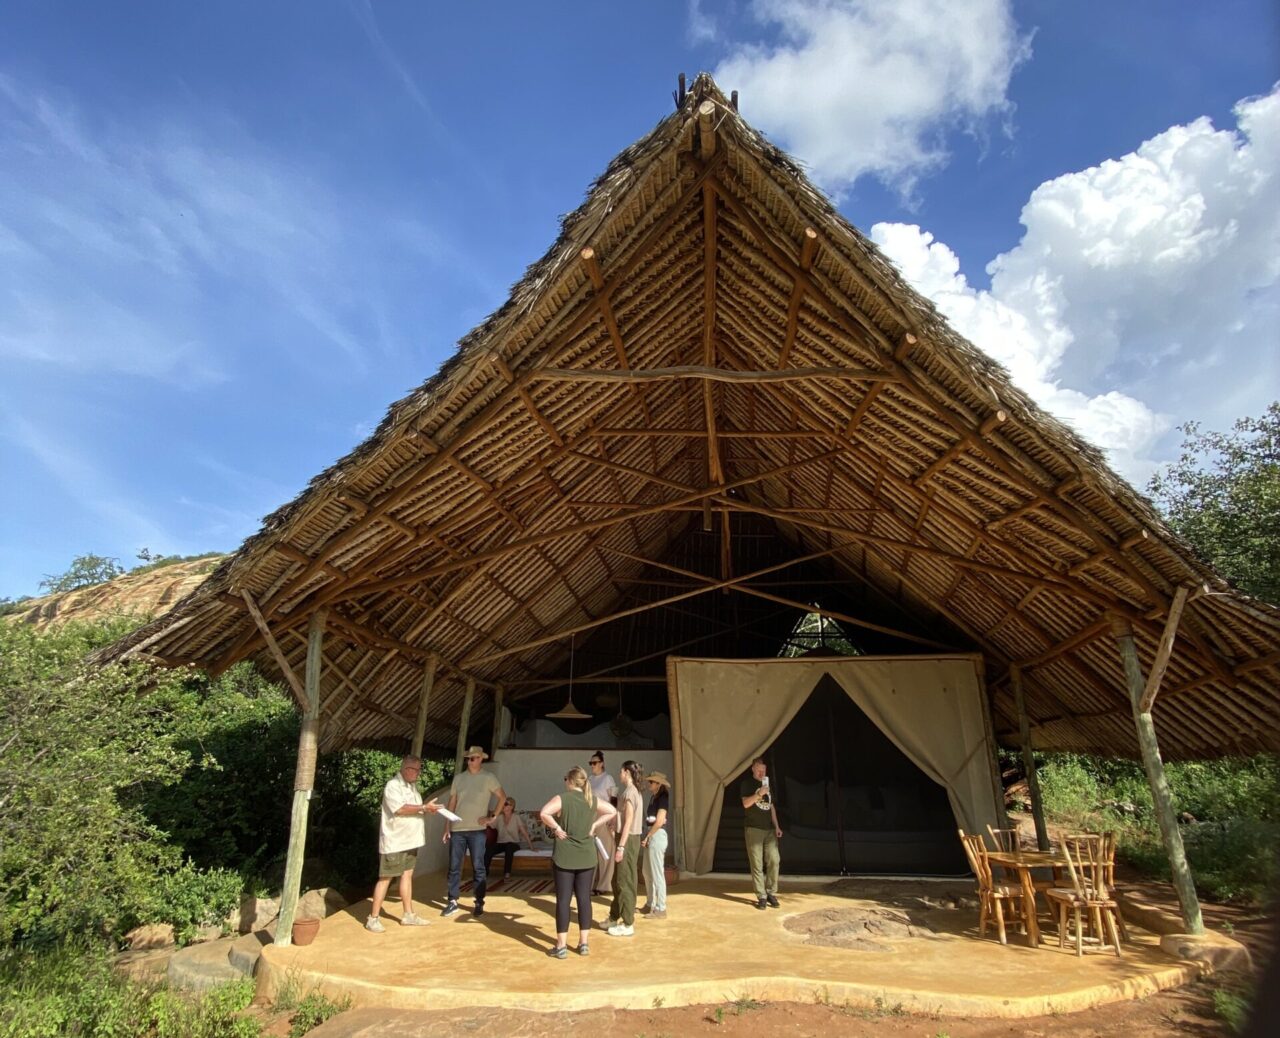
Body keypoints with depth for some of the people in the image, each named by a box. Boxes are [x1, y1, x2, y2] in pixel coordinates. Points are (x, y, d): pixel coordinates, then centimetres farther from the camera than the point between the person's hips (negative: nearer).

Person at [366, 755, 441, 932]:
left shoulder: (412, 786, 12)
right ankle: (373, 918, 8)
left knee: (407, 874, 12)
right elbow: (400, 809, -25)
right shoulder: (392, 786, -15)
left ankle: (408, 914, 20)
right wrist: (424, 807, -23)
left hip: (409, 840, 8)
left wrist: (427, 810, 2)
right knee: (385, 878, -1)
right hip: (394, 841, -8)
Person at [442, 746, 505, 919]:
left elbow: (502, 798, 1)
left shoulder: (488, 777, -2)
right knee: (454, 867, 7)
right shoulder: (458, 778, 7)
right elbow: (452, 803, 10)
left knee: (478, 867, 2)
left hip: (476, 830, -3)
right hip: (457, 829, 3)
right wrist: (447, 827, 6)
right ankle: (452, 901, 19)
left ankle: (479, 903, 11)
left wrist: (492, 817, -5)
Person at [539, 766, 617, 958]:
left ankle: (561, 946, 8)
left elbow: (544, 813, -25)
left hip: (564, 857, -3)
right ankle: (583, 943, 16)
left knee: (563, 899, 4)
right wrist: (594, 825, 7)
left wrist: (556, 828, -13)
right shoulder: (593, 800, 4)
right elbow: (613, 811, 9)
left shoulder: (562, 798, -10)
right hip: (587, 857, 4)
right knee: (584, 898, 10)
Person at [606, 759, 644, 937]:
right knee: (618, 880, 19)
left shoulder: (629, 792, -16)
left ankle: (628, 924, 7)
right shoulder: (633, 791, 13)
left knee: (625, 882, -1)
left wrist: (621, 846, -20)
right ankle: (614, 917, 31)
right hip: (628, 839, 10)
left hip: (627, 840, -10)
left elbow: (628, 821, -20)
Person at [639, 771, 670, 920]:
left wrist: (647, 837, -12)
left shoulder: (662, 797, -13)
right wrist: (646, 837, 3)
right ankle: (650, 904, 31)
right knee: (647, 872, 18)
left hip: (657, 836, -9)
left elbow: (659, 822, -18)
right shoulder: (654, 797, 12)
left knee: (657, 873, -1)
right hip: (651, 836, 9)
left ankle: (661, 909, 8)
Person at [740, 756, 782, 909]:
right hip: (753, 829, -5)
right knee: (757, 864, -4)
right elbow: (746, 803, -13)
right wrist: (759, 794, -27)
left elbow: (771, 806, 19)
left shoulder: (767, 783, 17)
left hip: (769, 829, 5)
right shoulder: (747, 783, -1)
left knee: (773, 861, -3)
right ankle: (761, 896, 4)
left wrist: (776, 826, 10)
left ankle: (771, 893, 10)